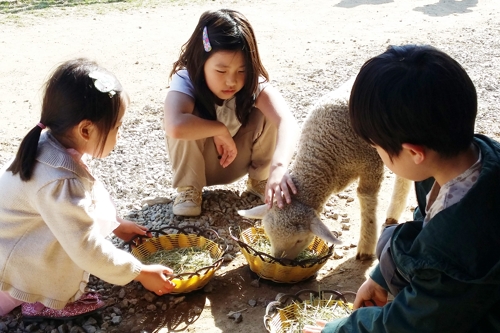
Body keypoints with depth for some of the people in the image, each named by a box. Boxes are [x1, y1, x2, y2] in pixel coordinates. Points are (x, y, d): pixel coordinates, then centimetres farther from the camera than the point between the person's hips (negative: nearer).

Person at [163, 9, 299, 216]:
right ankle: (188, 188, -9)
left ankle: (260, 179, 0)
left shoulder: (254, 83, -27)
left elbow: (287, 122, -45)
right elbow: (175, 126, -54)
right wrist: (221, 130, -38)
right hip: (196, 164, -2)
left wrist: (278, 167, -63)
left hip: (238, 159, 2)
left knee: (268, 114, -24)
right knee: (186, 123, -33)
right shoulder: (185, 82, -31)